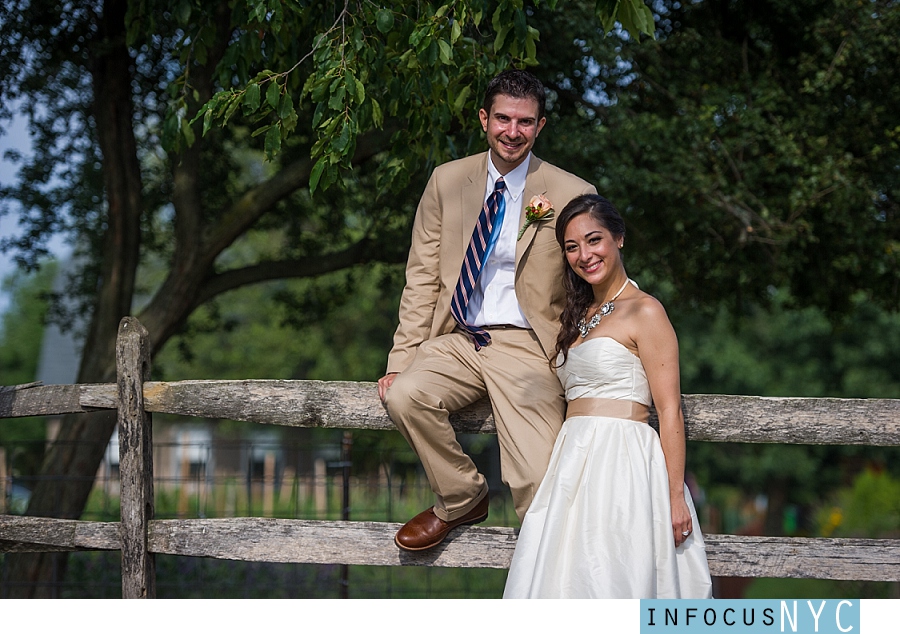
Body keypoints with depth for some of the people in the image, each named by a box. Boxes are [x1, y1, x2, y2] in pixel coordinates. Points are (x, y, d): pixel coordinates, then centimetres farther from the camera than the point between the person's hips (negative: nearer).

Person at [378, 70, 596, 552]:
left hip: (526, 348, -3)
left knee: (538, 486, -23)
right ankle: (461, 500, 0)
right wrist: (400, 359, -1)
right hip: (458, 341, 3)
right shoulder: (448, 181, 8)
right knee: (405, 395, -28)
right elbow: (423, 276, 9)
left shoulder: (572, 195, 0)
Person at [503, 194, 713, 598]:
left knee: (608, 581, -11)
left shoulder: (644, 312, -4)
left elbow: (670, 412, -8)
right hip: (572, 466, 8)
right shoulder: (577, 317, 21)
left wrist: (676, 497, -14)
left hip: (622, 467, -7)